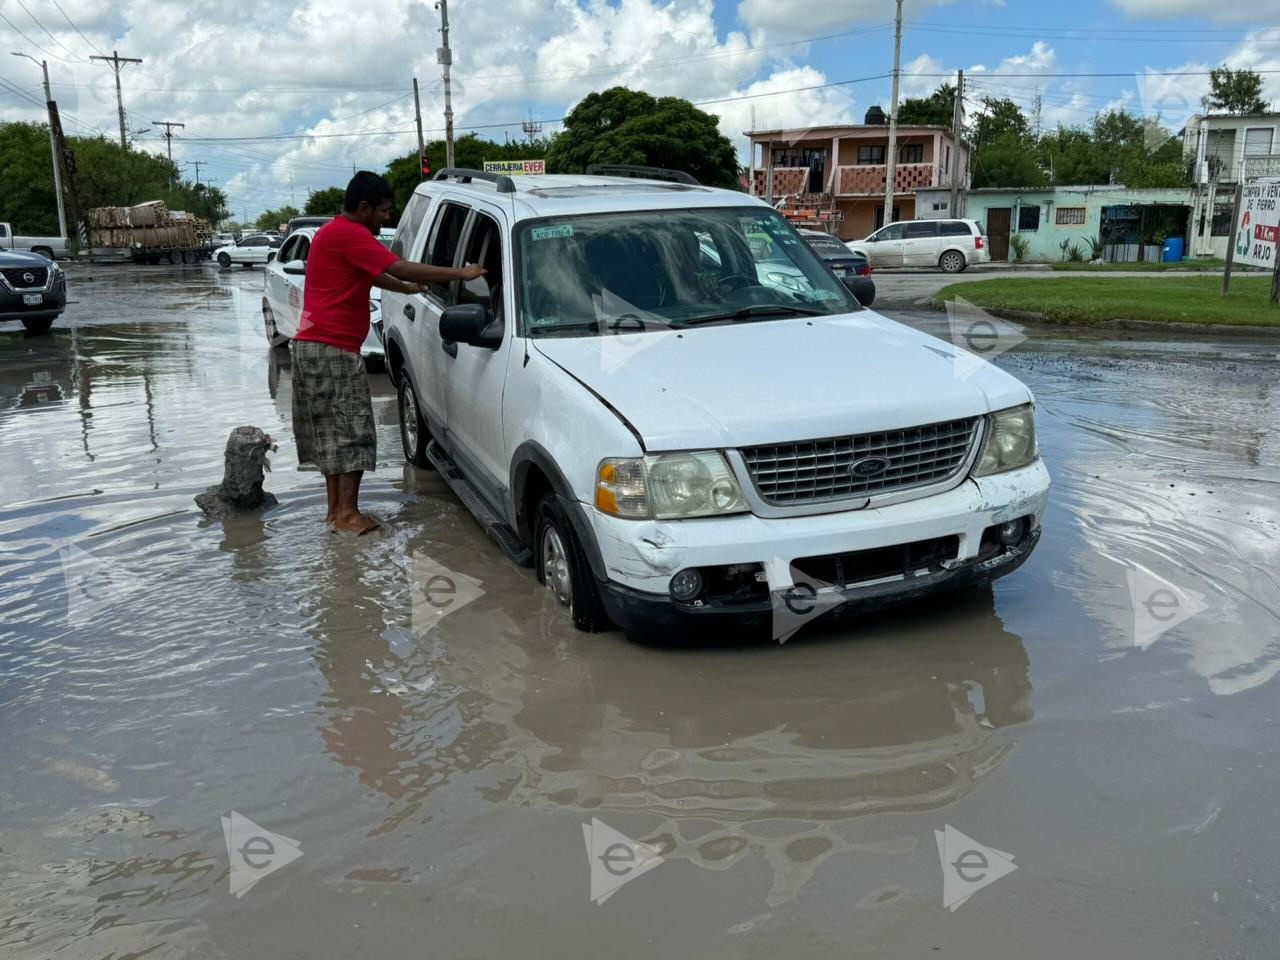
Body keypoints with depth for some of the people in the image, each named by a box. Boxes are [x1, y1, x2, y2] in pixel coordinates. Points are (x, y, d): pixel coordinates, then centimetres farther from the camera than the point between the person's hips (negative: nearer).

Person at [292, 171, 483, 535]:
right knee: (351, 430, -7)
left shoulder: (333, 232, 20)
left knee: (332, 430, 12)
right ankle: (348, 513, -6)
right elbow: (403, 269, -20)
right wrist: (460, 273, -15)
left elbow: (372, 274, 31)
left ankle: (335, 509, 16)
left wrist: (409, 288, 30)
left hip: (313, 345, 11)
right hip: (332, 348, -11)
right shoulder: (350, 234, -14)